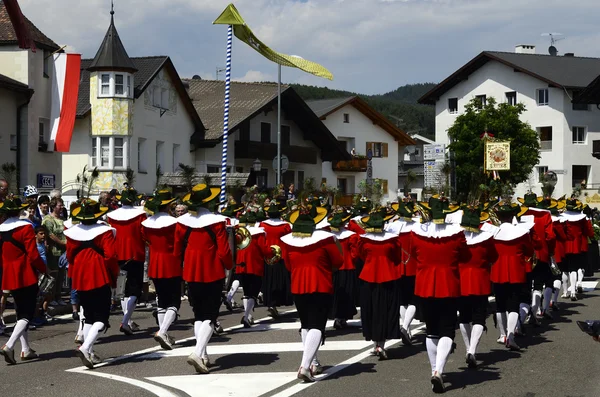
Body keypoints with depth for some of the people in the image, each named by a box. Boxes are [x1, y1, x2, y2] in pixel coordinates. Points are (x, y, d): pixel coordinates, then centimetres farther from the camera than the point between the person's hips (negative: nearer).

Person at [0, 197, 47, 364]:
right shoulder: (25, 227, -13)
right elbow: (33, 255, -16)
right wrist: (43, 269, -1)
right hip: (27, 276, -6)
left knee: (20, 314, 17)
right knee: (27, 314, -4)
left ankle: (26, 350, 19)